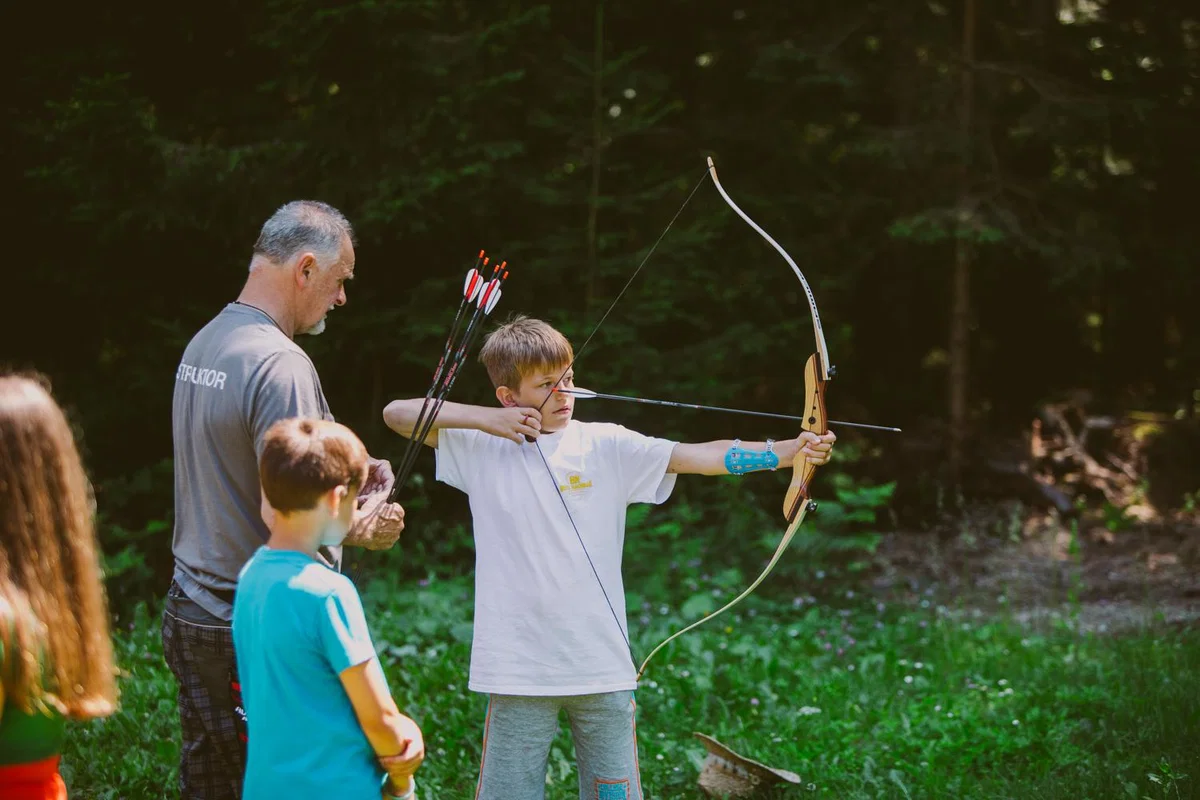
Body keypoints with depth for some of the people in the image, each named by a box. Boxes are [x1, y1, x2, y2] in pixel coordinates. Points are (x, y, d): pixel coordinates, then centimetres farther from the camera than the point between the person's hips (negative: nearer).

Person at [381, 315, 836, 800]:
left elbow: (701, 456, -8)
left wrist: (788, 450, -21)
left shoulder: (606, 446, 1)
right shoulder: (482, 449, 3)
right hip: (518, 668, -1)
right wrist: (485, 418, -8)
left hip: (602, 667, 1)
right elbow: (397, 413, 2)